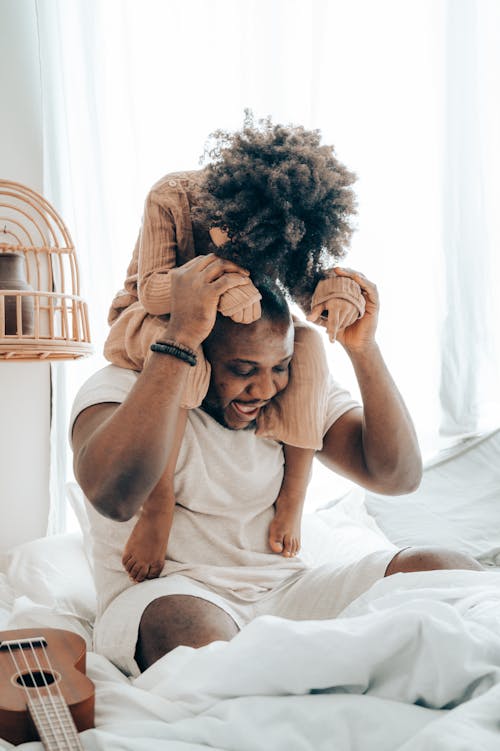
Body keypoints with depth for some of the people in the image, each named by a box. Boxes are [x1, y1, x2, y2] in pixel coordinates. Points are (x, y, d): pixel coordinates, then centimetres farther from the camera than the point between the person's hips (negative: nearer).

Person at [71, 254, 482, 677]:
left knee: (451, 572, -15)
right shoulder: (123, 387, -9)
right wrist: (181, 337, -32)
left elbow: (398, 476, -3)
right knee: (194, 628, -40)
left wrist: (363, 349, -13)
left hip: (285, 591, 5)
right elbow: (115, 496, -32)